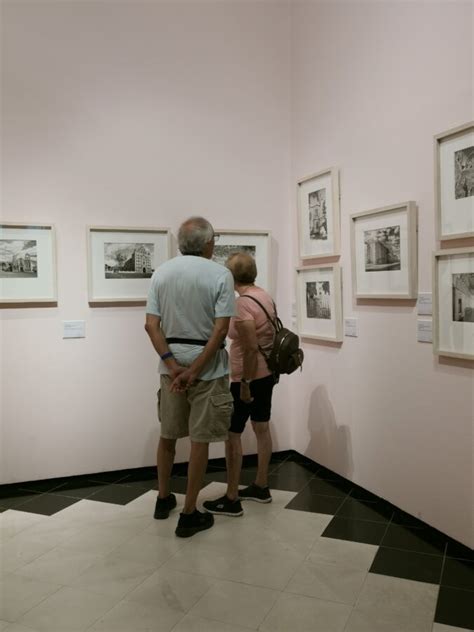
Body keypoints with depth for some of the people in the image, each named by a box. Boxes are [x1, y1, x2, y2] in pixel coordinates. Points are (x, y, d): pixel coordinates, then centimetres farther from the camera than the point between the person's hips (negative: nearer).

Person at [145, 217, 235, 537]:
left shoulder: (162, 272, 3)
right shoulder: (220, 274, -8)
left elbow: (152, 325, -5)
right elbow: (220, 329, -16)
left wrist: (173, 365, -9)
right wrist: (195, 370, -15)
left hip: (171, 363, 5)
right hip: (208, 366, -4)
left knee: (168, 434, 19)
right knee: (200, 439, 6)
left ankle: (164, 499, 36)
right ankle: (189, 514, 14)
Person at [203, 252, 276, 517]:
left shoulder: (242, 304, -21)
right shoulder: (266, 296, 6)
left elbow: (251, 348, -25)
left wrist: (245, 383, -19)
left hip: (248, 378, -9)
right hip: (267, 373, 9)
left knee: (232, 434, 0)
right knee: (262, 428, 16)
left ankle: (232, 500, 8)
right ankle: (261, 487, 30)